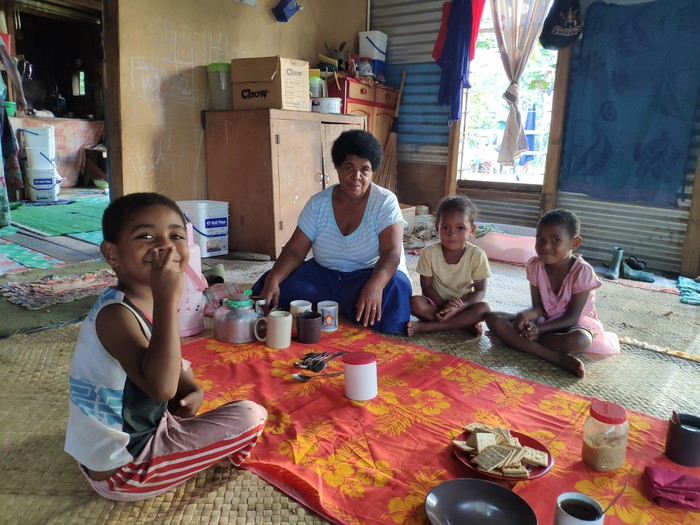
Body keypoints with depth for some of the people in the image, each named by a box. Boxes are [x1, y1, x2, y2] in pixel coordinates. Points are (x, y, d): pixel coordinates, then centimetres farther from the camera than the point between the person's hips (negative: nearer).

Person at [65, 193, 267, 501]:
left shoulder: (143, 302, -2)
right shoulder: (115, 314, -28)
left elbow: (168, 364, 12)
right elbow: (161, 386, -42)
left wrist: (192, 391, -7)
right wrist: (168, 300, -43)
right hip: (122, 471, -9)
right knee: (251, 417, -12)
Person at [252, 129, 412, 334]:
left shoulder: (385, 202, -13)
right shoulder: (318, 203, -4)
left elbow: (391, 253, -24)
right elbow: (295, 250, -6)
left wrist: (374, 285, -46)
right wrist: (272, 279, -27)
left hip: (375, 274, -3)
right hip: (325, 276, 3)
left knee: (394, 291, -37)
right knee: (278, 288, -18)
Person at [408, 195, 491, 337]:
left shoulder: (477, 255, -15)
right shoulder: (429, 252, -14)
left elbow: (480, 290, -11)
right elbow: (426, 286, -8)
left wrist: (458, 308, -28)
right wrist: (444, 306, -25)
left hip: (463, 304, 1)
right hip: (437, 303, 0)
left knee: (483, 309, -30)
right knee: (415, 303, -29)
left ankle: (426, 326, -29)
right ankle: (465, 324, -25)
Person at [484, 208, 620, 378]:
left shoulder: (582, 271, -19)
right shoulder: (534, 266, -9)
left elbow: (572, 317, -18)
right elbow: (538, 308, -7)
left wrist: (539, 329, -31)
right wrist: (524, 316, -31)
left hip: (574, 324, -4)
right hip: (544, 321, 4)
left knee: (580, 340, -42)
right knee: (493, 319, -22)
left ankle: (513, 339, -26)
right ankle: (557, 358, -31)